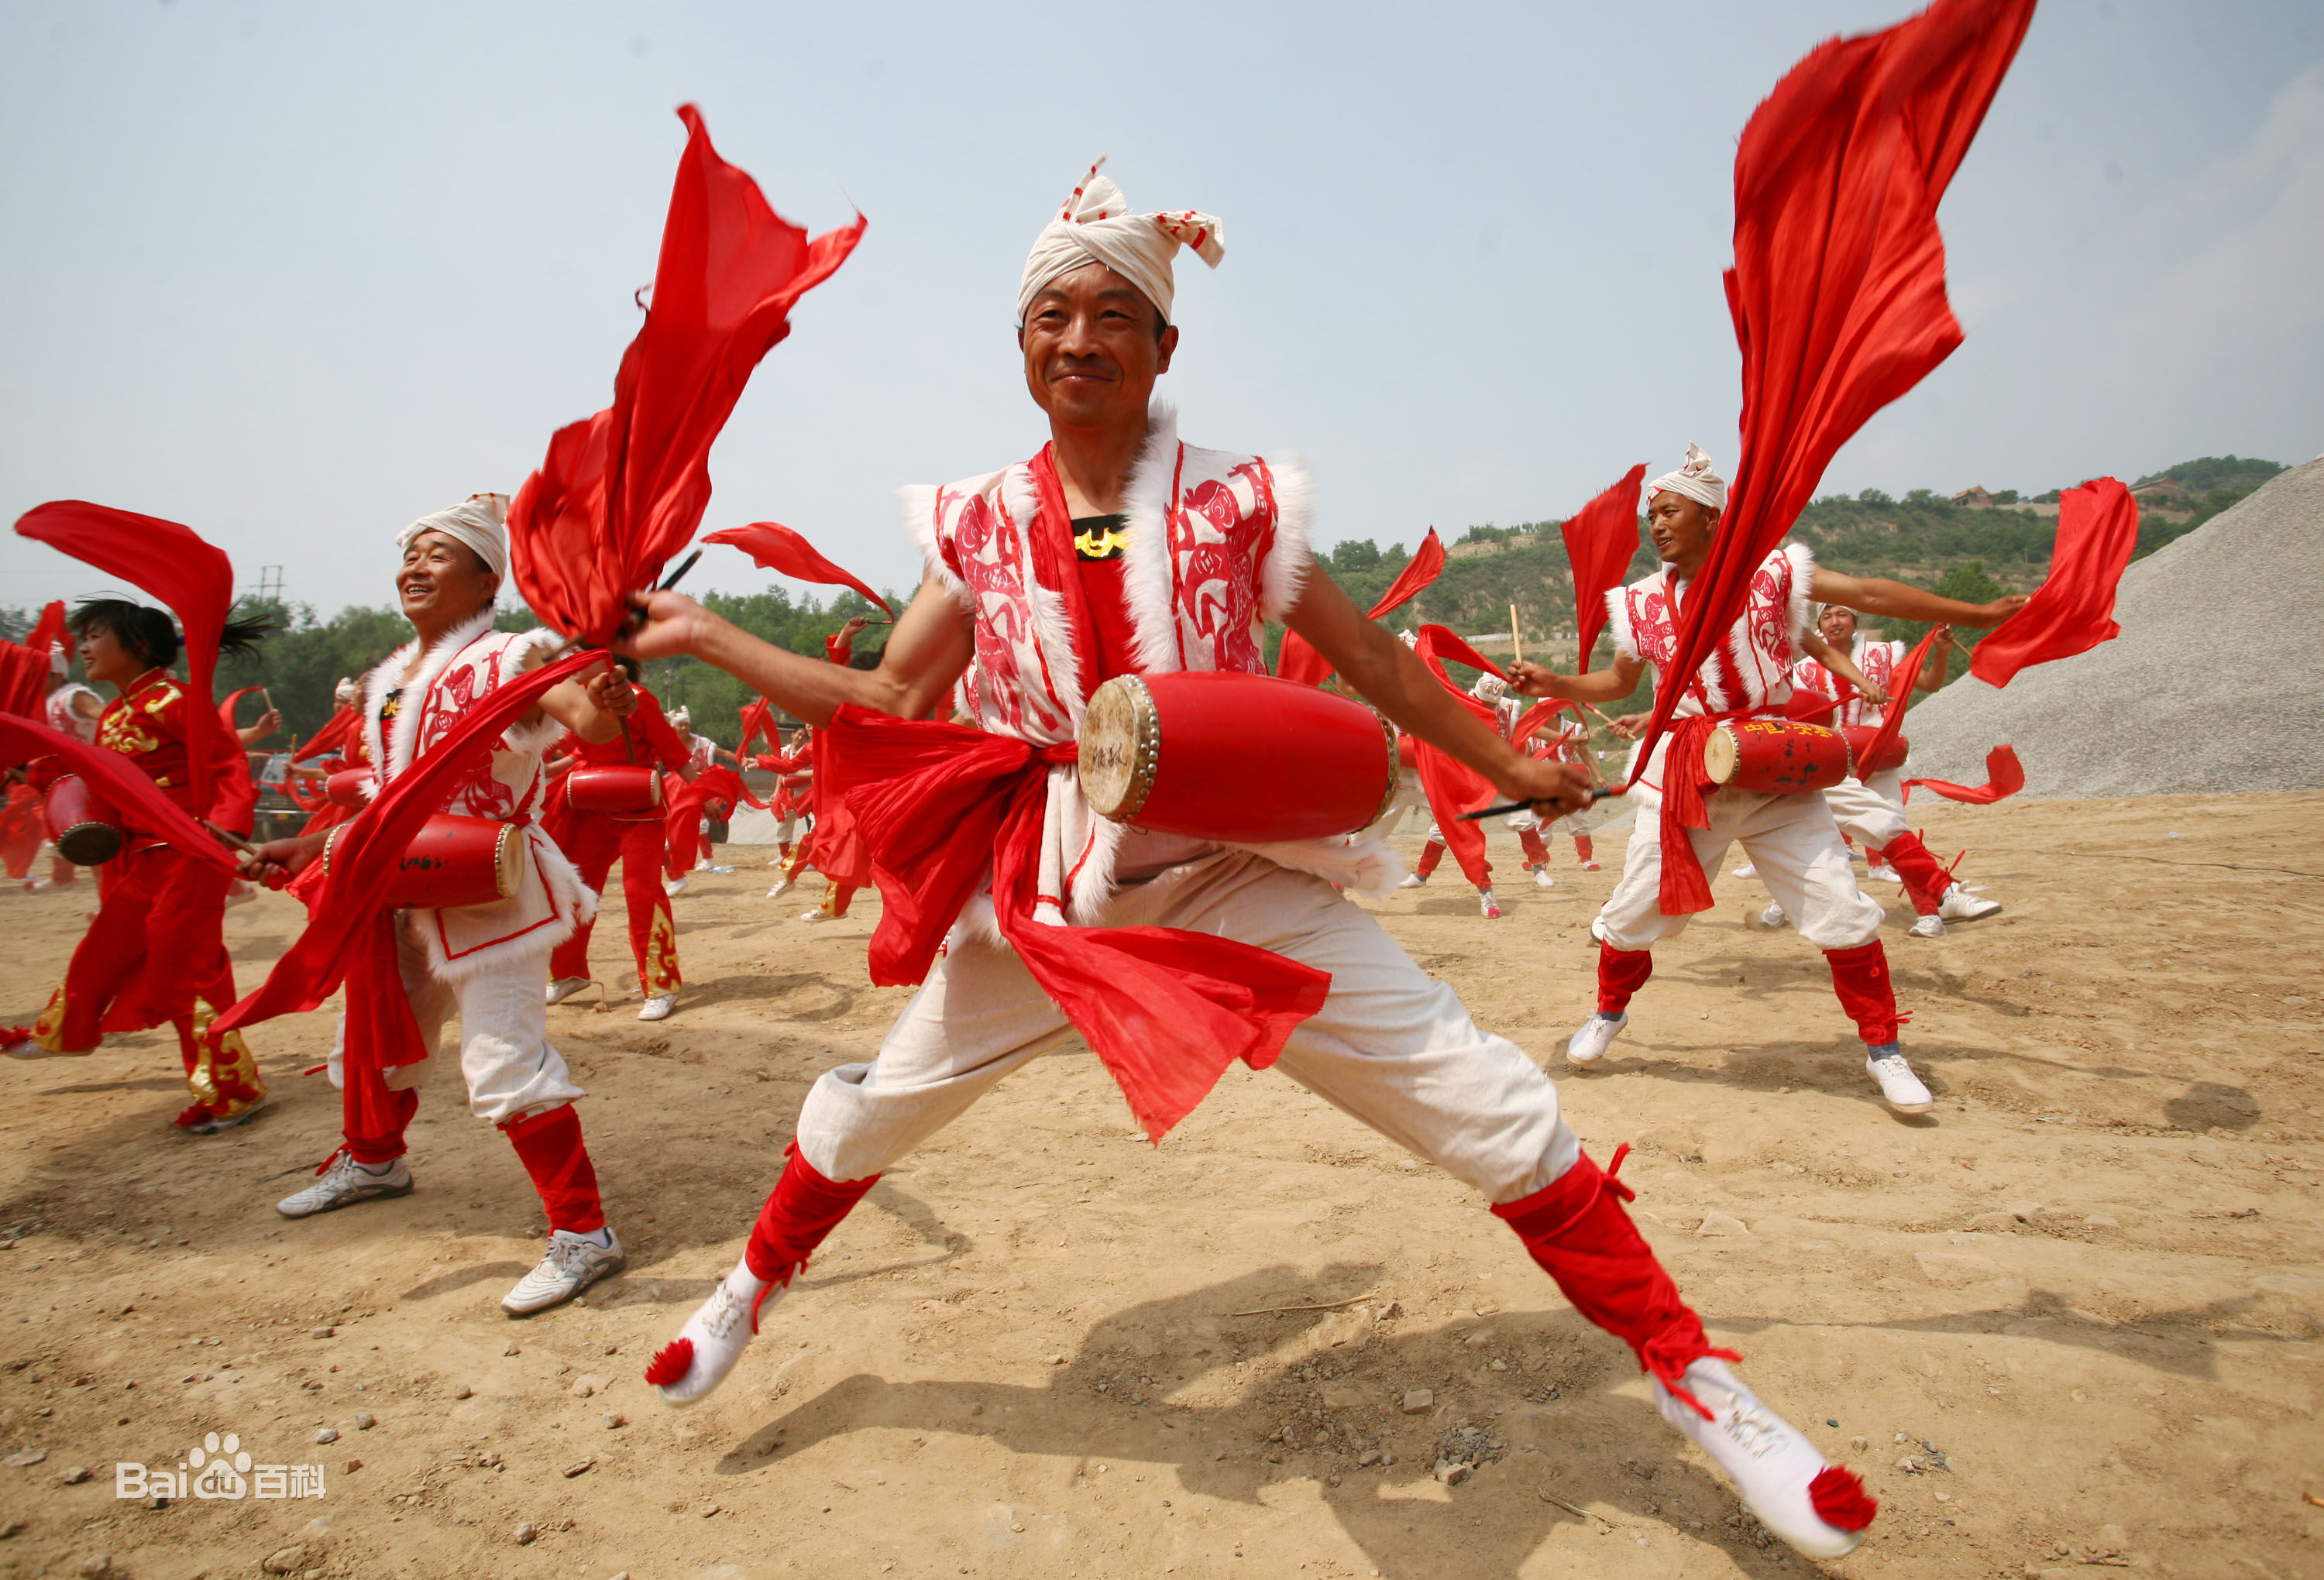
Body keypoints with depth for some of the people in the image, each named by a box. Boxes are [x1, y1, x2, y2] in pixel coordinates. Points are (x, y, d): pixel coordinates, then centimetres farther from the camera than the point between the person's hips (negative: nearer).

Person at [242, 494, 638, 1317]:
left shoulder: (508, 659, -15)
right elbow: (389, 796, 19)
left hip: (492, 891, -9)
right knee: (372, 1030, 26)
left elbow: (587, 717, -35)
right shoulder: (391, 677, 11)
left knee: (505, 1063, -16)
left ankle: (583, 1234, -5)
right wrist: (310, 847, 16)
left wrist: (604, 706, -57)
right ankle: (371, 1160, 55)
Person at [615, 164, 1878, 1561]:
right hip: (1045, 886, 2)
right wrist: (704, 637, 6)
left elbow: (1366, 654, 5)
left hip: (1242, 878, -2)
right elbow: (890, 704, 6)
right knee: (876, 1106, 14)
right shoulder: (981, 525, 3)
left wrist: (1506, 763, 10)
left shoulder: (1238, 503, -3)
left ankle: (1691, 1375, 15)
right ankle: (753, 1289, 47)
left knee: (1495, 1111, -7)